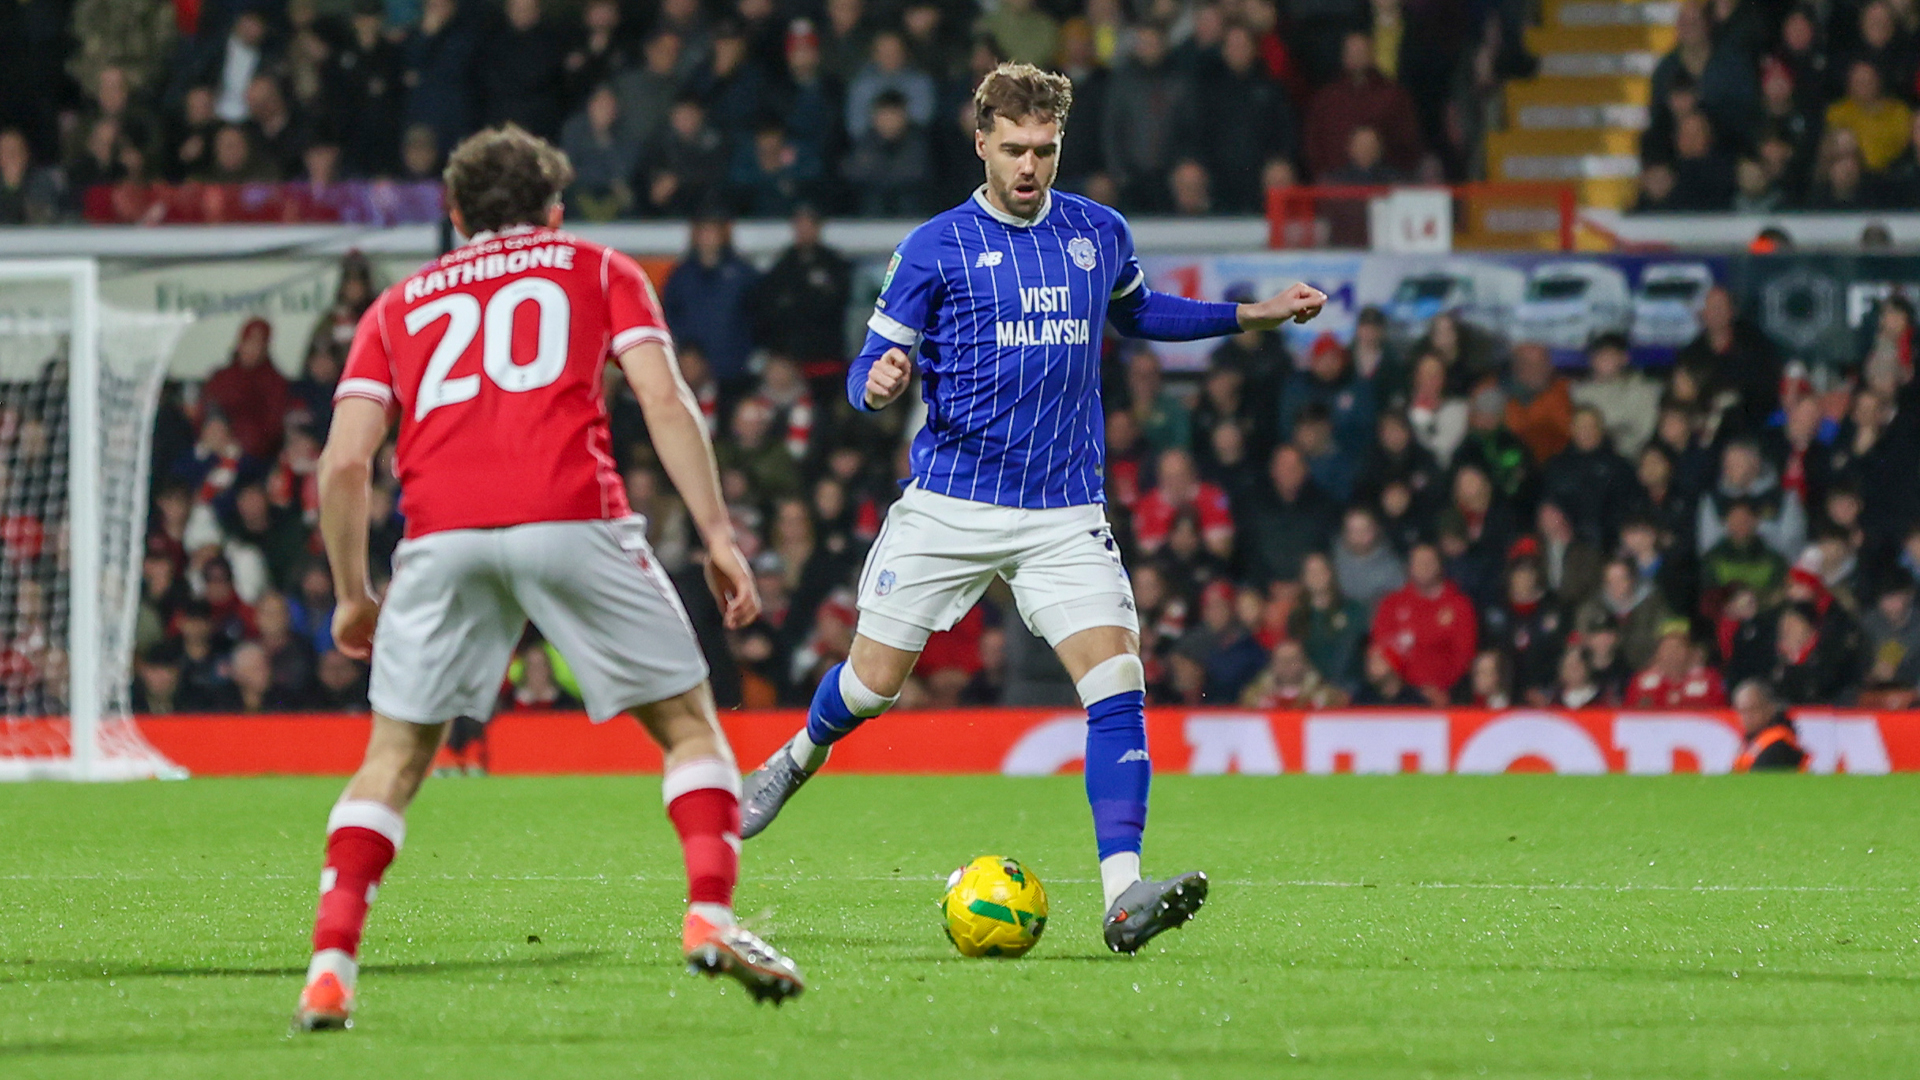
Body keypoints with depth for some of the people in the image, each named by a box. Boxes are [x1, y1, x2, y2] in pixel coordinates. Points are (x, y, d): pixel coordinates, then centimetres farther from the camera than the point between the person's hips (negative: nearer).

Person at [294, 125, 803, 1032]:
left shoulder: (400, 305, 27)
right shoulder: (599, 271, 23)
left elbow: (344, 461, 15)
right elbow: (664, 399, 6)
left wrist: (352, 595, 24)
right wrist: (717, 534, 4)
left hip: (442, 535, 2)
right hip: (571, 517, -2)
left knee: (393, 759, 13)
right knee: (687, 720, 11)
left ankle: (330, 967, 2)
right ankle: (711, 916, -8)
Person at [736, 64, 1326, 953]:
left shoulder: (1099, 234, 9)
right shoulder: (936, 247, -2)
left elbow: (1139, 313, 30)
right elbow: (872, 368, 0)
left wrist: (1257, 315, 24)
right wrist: (876, 382, -24)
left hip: (1065, 513, 2)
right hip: (950, 505, -2)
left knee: (1116, 679, -17)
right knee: (873, 685, 5)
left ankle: (1124, 897, -23)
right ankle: (800, 757, 41)